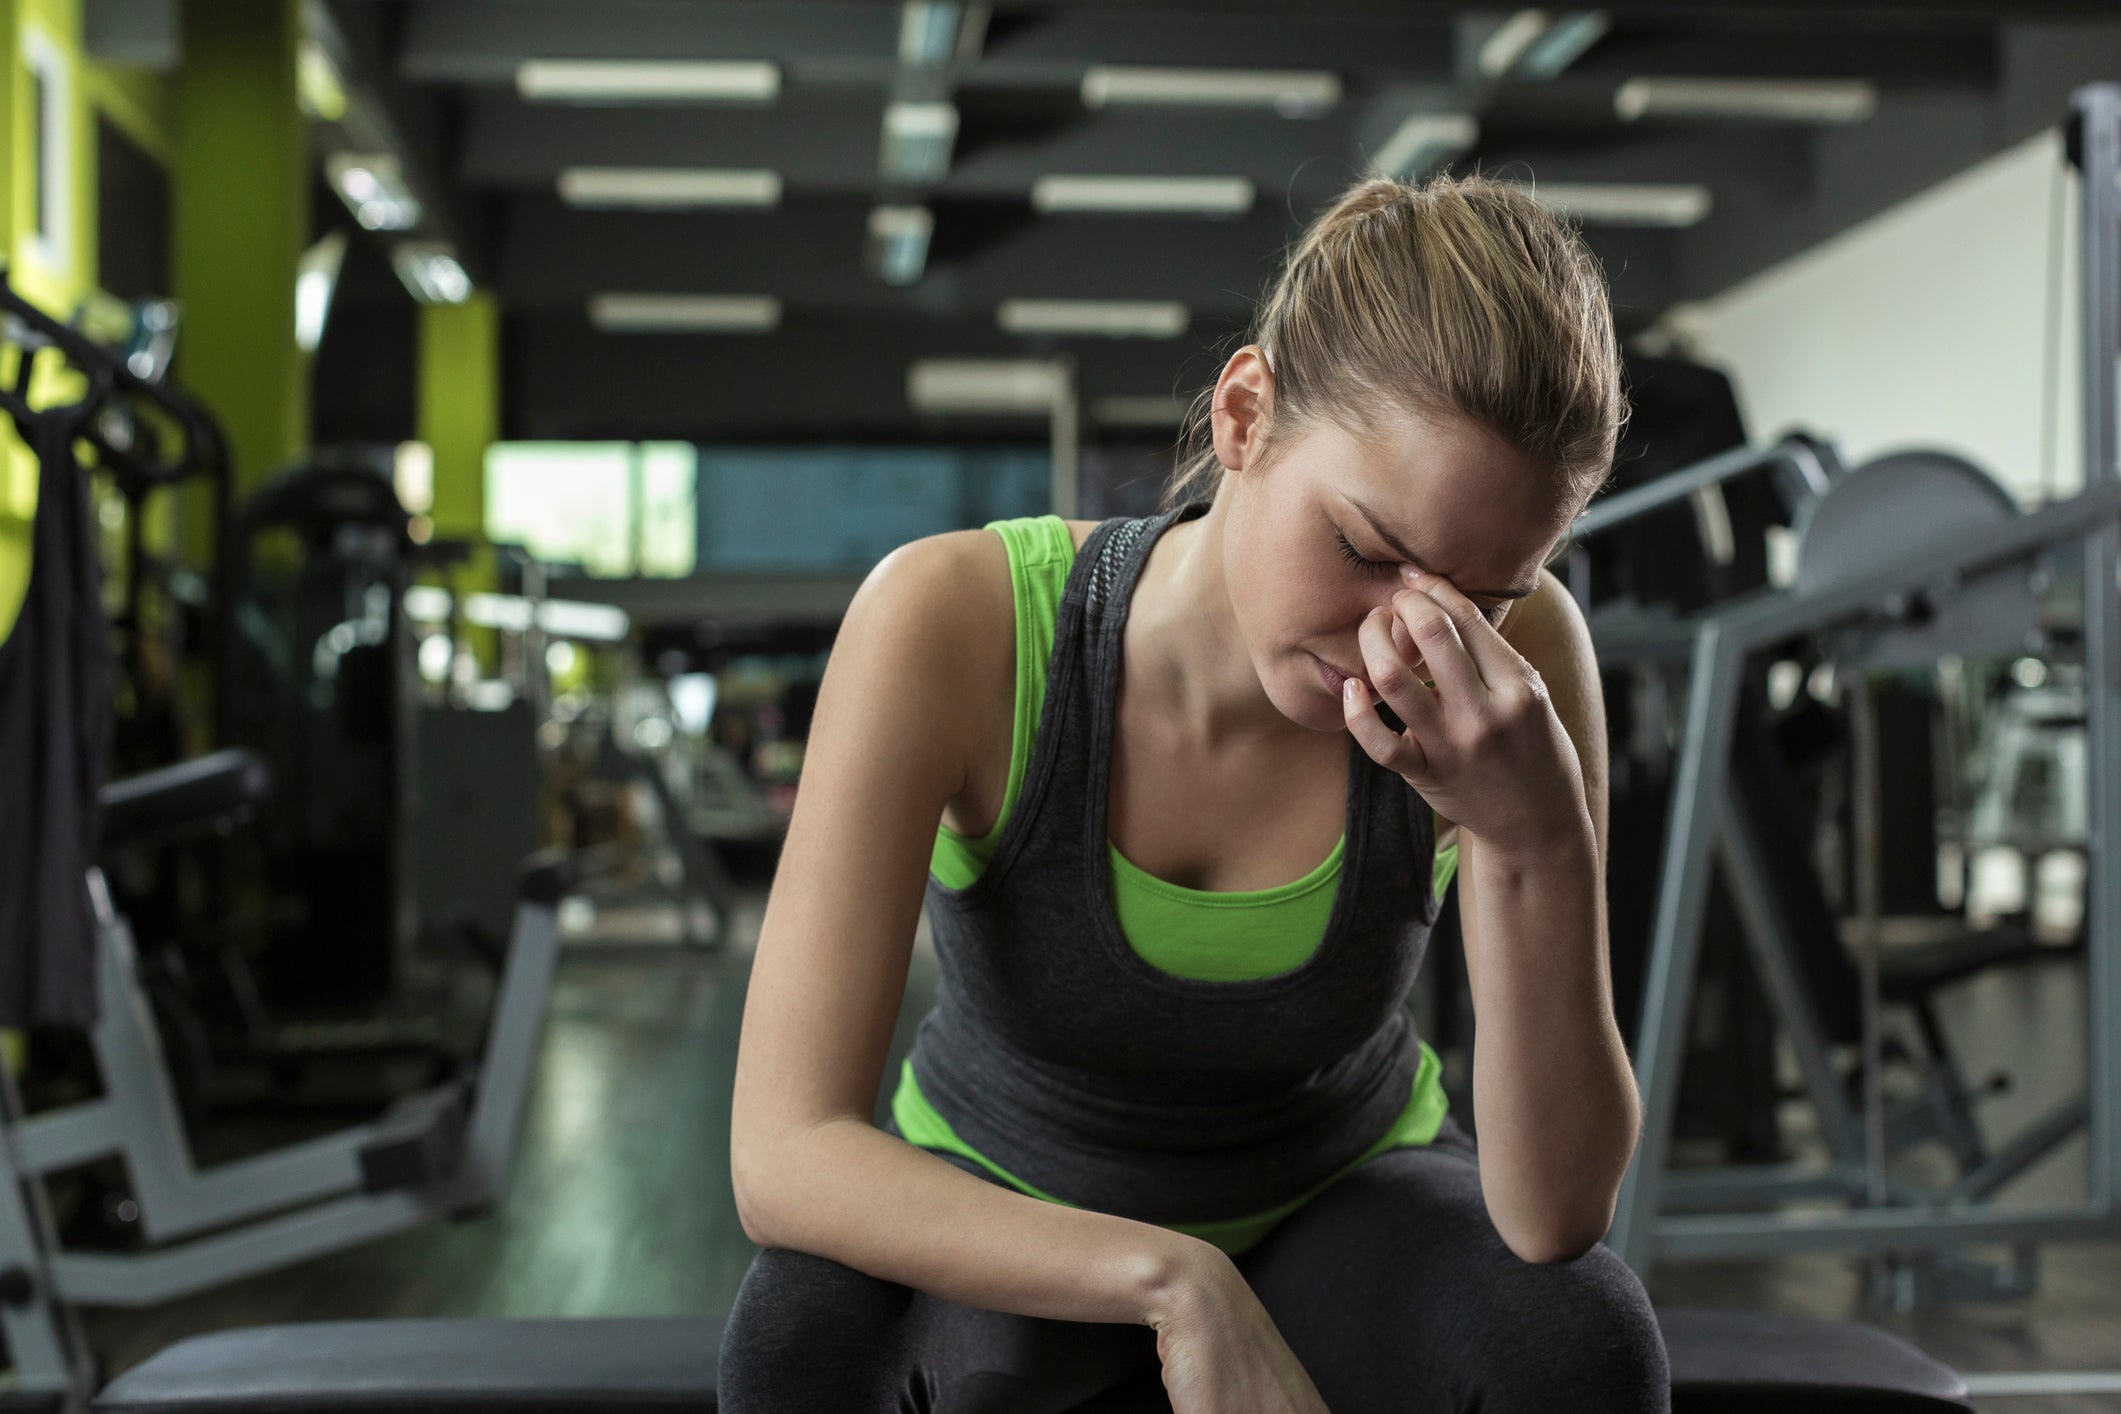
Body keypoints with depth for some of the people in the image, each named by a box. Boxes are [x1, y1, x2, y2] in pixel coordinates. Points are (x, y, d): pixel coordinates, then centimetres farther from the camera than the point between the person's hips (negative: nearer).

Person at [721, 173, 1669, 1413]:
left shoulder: (1520, 656, -25)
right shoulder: (957, 623, -30)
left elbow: (1558, 1215, -27)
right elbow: (784, 1156, -34)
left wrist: (1538, 838, -42)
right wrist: (1175, 1284, -44)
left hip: (1340, 1207, 2)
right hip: (1003, 1229, -1)